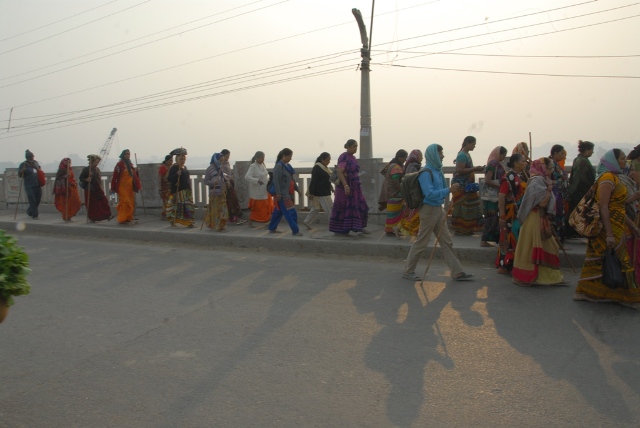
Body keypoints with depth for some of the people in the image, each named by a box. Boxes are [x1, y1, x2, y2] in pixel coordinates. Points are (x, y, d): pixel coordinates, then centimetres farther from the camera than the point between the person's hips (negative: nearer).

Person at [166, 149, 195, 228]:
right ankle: (172, 222, 7)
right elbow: (169, 179, -17)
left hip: (187, 190, 8)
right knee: (178, 206, -5)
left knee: (189, 206, 5)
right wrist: (177, 174, -29)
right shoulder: (174, 168, -9)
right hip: (178, 191, -8)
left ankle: (190, 222, 9)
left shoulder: (185, 167, 15)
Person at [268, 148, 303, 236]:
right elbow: (276, 180, -19)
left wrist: (297, 190, 21)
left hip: (288, 193, 9)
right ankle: (295, 231, -4)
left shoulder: (287, 165, 14)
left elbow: (292, 179, 22)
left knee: (278, 211, 16)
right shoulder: (279, 166, -14)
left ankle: (272, 228, 25)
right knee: (290, 213, -8)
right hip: (282, 194, -9)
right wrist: (278, 193, -22)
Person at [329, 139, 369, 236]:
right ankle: (338, 230, 7)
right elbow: (339, 172, -21)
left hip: (354, 187, 9)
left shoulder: (352, 157, 13)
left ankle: (359, 227, 13)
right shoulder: (343, 157, -13)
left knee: (360, 207, 6)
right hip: (345, 187, -9)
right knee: (343, 208, -2)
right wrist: (345, 186, -28)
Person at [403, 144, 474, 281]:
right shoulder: (426, 173, -18)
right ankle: (408, 271, 15)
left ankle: (457, 272, 17)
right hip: (429, 210, -9)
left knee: (447, 242, 10)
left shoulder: (437, 170, 9)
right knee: (421, 242, 2)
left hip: (438, 209, 9)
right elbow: (430, 194, -24)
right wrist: (449, 190, -24)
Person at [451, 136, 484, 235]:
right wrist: (474, 169, -20)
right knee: (461, 208, -5)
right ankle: (459, 229, 2)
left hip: (467, 185, 10)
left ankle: (467, 229, 17)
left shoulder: (466, 154, 15)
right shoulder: (462, 155, -15)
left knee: (469, 207, 11)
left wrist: (475, 169, 11)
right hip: (461, 186, -10)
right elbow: (460, 170, -23)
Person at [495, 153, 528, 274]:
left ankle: (512, 264, 22)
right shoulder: (509, 177, -13)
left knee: (517, 239, 12)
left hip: (520, 214, 8)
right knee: (508, 238, -1)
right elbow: (501, 196, -18)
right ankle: (503, 265, 9)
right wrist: (502, 216, -21)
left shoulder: (522, 176, 12)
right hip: (510, 214, -8)